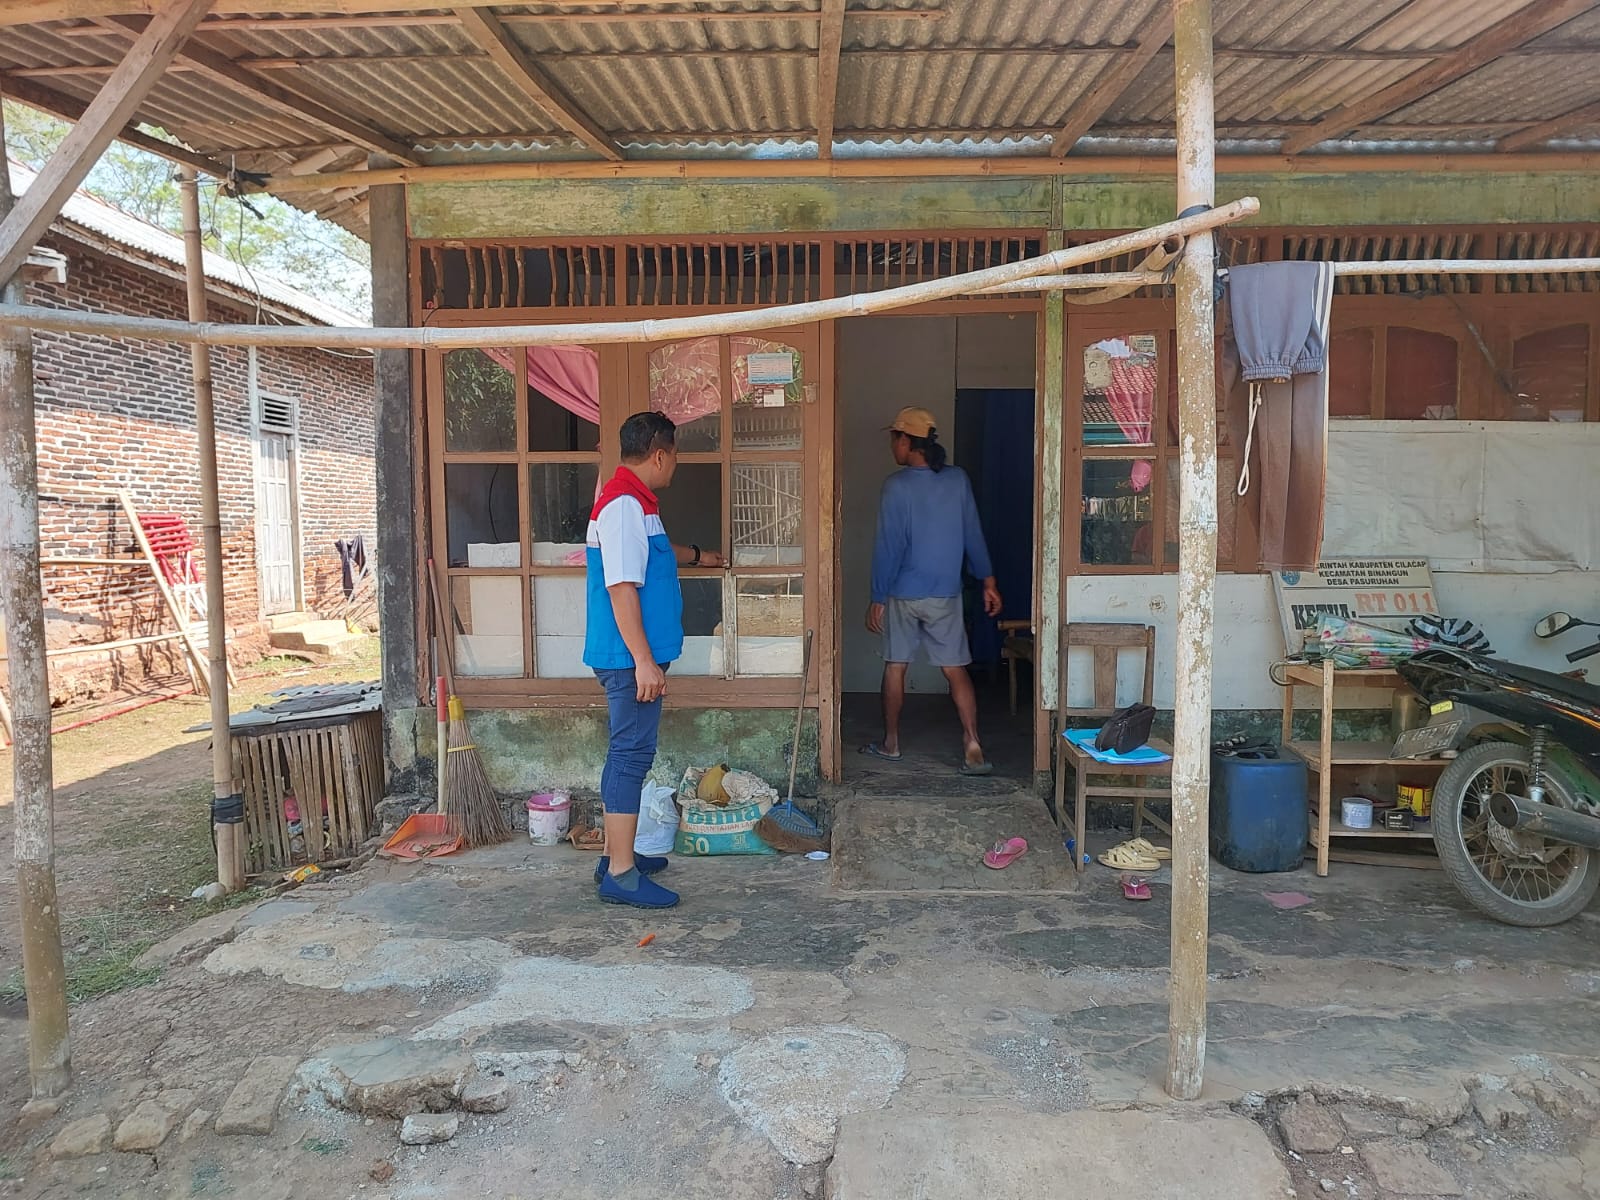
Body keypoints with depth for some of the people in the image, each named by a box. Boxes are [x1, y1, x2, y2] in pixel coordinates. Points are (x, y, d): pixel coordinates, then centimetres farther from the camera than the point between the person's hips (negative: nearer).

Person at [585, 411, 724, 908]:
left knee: (627, 753, 15)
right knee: (632, 755, -7)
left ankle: (616, 854, 25)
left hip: (633, 657, 11)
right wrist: (644, 661, -25)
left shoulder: (635, 502, 16)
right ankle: (621, 874, -2)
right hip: (631, 657, -11)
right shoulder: (624, 504, -17)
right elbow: (621, 588, -24)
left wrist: (695, 555, 55)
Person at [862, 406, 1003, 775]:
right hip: (946, 594, 3)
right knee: (956, 670, 5)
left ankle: (890, 743, 22)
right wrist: (988, 581, 12)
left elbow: (888, 547, -13)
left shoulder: (897, 485, -13)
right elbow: (973, 535, 4)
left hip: (903, 594, -3)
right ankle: (973, 746, -4)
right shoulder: (958, 479, -1)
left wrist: (878, 598, -7)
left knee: (895, 666, 12)